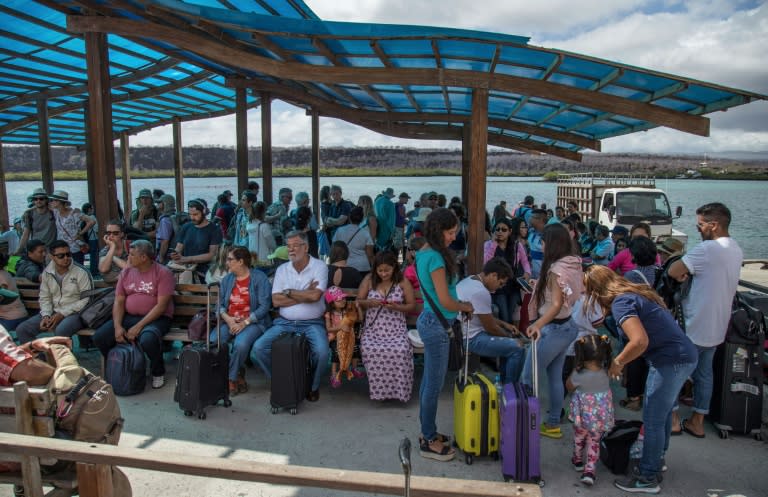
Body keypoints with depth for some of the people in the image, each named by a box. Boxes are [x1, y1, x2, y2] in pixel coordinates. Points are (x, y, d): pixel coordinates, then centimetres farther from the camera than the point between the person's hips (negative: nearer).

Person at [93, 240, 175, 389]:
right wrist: (117, 326, -11)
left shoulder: (163, 273, -9)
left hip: (156, 318, -6)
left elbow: (161, 306, -15)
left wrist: (138, 327, -20)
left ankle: (158, 373, -5)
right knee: (99, 337, -13)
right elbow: (118, 302, 6)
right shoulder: (126, 273, 10)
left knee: (148, 340, -36)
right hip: (128, 316, 6)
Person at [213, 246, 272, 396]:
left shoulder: (259, 278, -4)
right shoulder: (227, 279, 13)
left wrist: (244, 323, -18)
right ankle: (238, 375, -4)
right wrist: (228, 319, -11)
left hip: (253, 321, -5)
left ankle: (231, 378, -8)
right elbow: (220, 304, 9)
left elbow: (264, 306, -11)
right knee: (212, 341, -23)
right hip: (229, 321, 5)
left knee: (240, 344, -35)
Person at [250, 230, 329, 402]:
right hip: (285, 323, 4)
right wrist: (305, 295, -9)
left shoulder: (319, 267, -4)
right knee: (258, 348, -15)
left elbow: (315, 296, -19)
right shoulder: (282, 269, 7)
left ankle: (313, 386, 2)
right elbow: (276, 301, -3)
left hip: (312, 323, -3)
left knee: (322, 352, -29)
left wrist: (289, 292, -7)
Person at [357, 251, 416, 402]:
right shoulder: (369, 280, 7)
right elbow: (358, 302, 10)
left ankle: (398, 388, -12)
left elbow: (412, 305, 6)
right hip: (373, 328, 1)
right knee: (370, 350, -32)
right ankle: (378, 389, -12)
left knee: (401, 351, -33)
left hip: (396, 329, -1)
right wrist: (369, 303, -12)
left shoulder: (403, 282, 4)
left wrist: (396, 307, -14)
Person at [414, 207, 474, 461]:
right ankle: (429, 441, 15)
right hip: (436, 325, -10)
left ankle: (427, 433, 32)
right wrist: (466, 306, -2)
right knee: (434, 385, 2)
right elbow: (446, 301, -20)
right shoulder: (435, 258, -21)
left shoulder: (424, 253, 8)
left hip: (429, 320, 10)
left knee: (428, 380, 18)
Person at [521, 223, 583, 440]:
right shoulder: (574, 265, 4)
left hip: (553, 329, -9)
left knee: (527, 377, 1)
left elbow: (557, 304, -31)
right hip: (568, 327, 9)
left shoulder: (556, 269, -22)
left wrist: (538, 325, -43)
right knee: (555, 377, 17)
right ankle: (553, 424, 25)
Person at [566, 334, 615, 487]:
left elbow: (569, 387, -8)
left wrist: (576, 368, -7)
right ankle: (590, 470, 15)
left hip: (584, 416, -2)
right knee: (594, 441, 21)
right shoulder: (605, 371, -17)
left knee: (579, 437, 25)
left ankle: (578, 460, 46)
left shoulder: (578, 375, -28)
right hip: (602, 417, 2)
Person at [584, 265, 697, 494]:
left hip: (671, 361, -10)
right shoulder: (633, 293, 13)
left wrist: (617, 362, -13)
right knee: (662, 412, 25)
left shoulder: (620, 303, -16)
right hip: (684, 355, 10)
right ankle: (657, 458, 43)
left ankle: (648, 478, 14)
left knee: (653, 420, 2)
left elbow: (640, 341, -28)